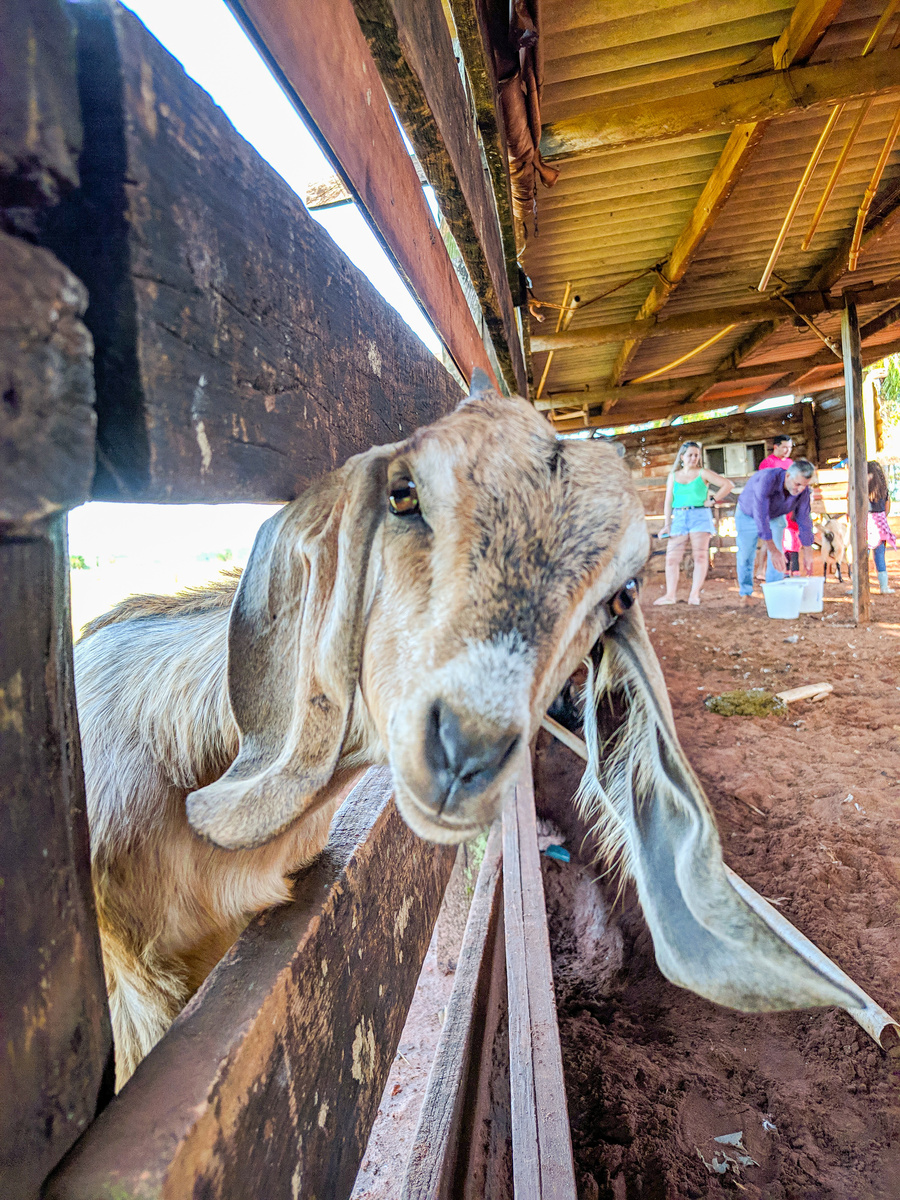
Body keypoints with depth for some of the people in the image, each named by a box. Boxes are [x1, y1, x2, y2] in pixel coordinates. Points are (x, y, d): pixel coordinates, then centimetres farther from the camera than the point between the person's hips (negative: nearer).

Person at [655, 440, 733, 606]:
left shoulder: (703, 473, 5)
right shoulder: (673, 476, 13)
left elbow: (728, 485, 1)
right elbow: (668, 501, 10)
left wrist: (713, 500, -4)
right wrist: (667, 524, 2)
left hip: (700, 516, -3)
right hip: (679, 517, 3)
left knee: (700, 555, -9)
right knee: (672, 557, -4)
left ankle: (695, 594, -10)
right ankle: (670, 595, -2)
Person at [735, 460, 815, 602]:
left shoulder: (802, 490, -26)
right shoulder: (767, 480, -43)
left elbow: (804, 521, -16)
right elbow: (761, 517, -46)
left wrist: (808, 554, -16)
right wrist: (773, 550, -49)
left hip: (775, 516, 3)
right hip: (748, 515, -3)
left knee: (778, 554, -9)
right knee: (746, 555, 3)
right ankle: (745, 592, 20)